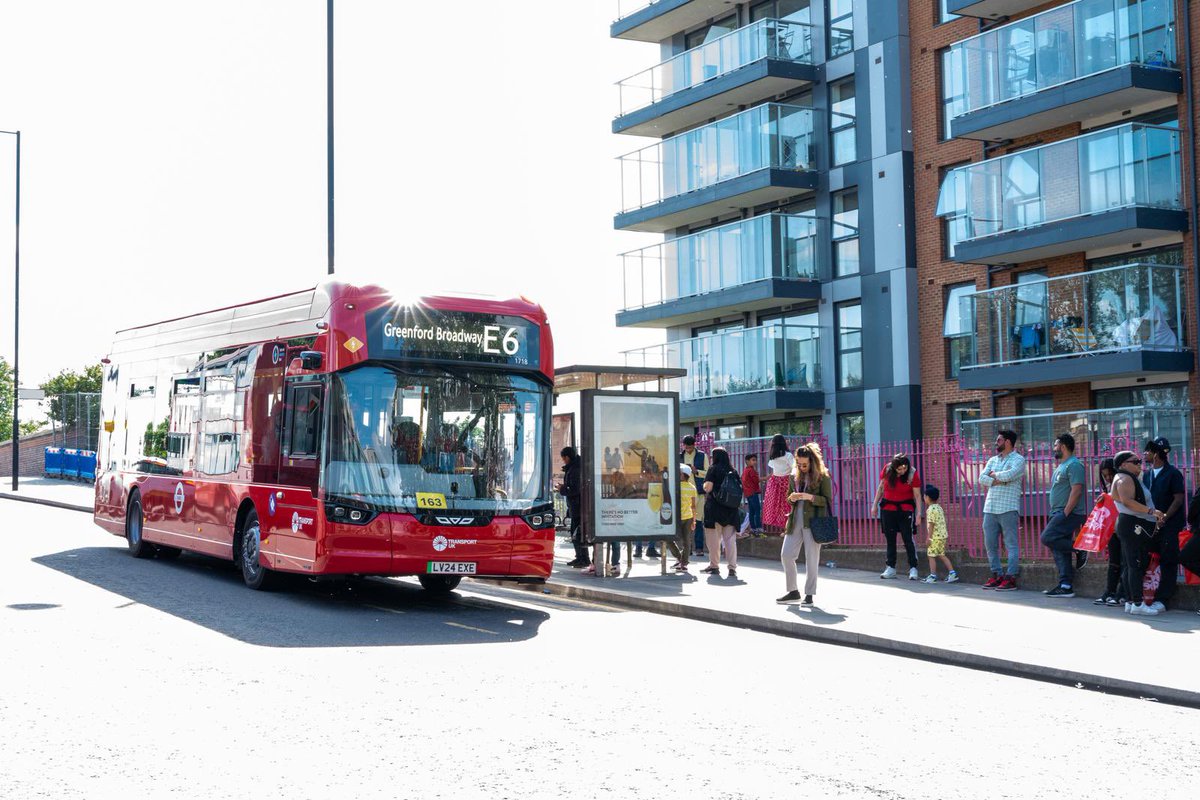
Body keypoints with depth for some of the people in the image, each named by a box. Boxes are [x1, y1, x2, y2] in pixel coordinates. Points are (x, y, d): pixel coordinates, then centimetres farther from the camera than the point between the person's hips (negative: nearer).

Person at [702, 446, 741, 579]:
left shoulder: (714, 469, -5)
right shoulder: (733, 471, 7)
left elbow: (708, 487, -11)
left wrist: (705, 486, 8)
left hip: (715, 507, -4)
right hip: (731, 509, 4)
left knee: (714, 538, 6)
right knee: (730, 539, 3)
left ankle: (714, 566, 11)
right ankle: (732, 567, -1)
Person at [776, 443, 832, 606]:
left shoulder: (823, 477, -4)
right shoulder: (795, 477, 12)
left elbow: (827, 500, -6)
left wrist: (810, 497, -20)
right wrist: (792, 499, -4)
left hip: (813, 522, -5)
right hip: (795, 521, 6)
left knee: (811, 558, -1)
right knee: (786, 555, 2)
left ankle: (809, 594, 9)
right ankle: (793, 591, 15)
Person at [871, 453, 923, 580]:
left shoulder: (912, 474, -13)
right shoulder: (887, 470, -5)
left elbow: (917, 495, -11)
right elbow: (881, 488, 7)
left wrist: (919, 513, -18)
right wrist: (875, 505, 6)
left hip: (905, 509, -3)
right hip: (888, 509, 3)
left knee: (908, 539, -7)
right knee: (890, 539, 9)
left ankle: (913, 569, -3)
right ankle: (891, 568, 16)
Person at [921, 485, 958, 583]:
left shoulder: (930, 509, -14)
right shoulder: (939, 507, 14)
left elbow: (931, 524, -18)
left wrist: (929, 537, -15)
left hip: (936, 536, -9)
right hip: (943, 535, 9)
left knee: (931, 555, 0)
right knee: (942, 555, 16)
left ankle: (933, 575, 1)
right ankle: (952, 573, 12)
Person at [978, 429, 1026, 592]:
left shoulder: (1018, 459, 0)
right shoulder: (993, 460, 18)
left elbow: (1010, 474, -19)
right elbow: (982, 479, 6)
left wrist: (993, 475, -2)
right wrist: (998, 480, -10)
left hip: (1008, 509, -7)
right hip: (990, 508, 7)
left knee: (1011, 544, -5)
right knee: (990, 544, 7)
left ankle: (1011, 578, -5)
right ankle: (997, 575, 15)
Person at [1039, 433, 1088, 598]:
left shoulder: (1074, 465, -10)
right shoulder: (1061, 466, 21)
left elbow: (1076, 491, -19)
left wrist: (1065, 513, -22)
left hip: (1069, 514, -10)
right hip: (1058, 513, 10)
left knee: (1047, 538, -22)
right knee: (1059, 551, 5)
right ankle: (1066, 586, 6)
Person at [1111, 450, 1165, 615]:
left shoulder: (1131, 479, 23)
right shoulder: (1124, 478, -10)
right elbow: (1127, 501, -24)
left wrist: (1156, 517, 20)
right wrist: (1151, 511, -26)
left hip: (1137, 527, 11)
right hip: (1133, 526, -11)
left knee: (1130, 565, 9)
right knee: (1136, 564, -12)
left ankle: (1130, 602, 11)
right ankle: (1138, 603, -13)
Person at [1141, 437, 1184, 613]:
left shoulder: (1173, 473, -7)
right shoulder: (1147, 474, 13)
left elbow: (1179, 499, -11)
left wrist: (1163, 519, -15)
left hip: (1169, 525, -7)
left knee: (1168, 562, -4)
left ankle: (1163, 600, -4)